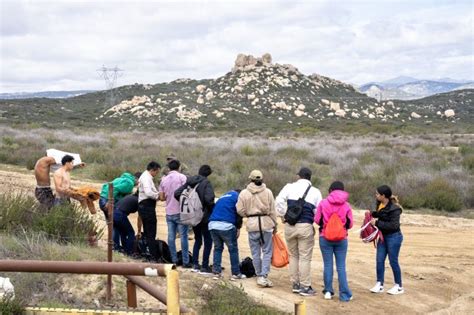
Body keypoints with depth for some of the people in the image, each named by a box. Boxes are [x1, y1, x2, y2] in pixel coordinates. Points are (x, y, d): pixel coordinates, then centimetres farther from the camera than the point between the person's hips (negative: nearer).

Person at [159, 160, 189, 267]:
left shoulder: (164, 180, 9)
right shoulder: (182, 177, -6)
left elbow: (162, 198, 10)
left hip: (169, 212, 4)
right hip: (180, 212, -4)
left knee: (171, 237, 7)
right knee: (183, 236, -1)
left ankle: (174, 260, 10)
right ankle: (185, 261, -1)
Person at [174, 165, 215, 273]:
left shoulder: (189, 182, 4)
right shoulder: (206, 183, -14)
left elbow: (177, 194, 2)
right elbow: (209, 199, -27)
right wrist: (213, 208, -9)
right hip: (204, 217, -6)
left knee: (197, 240, 21)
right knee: (208, 241, 5)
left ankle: (195, 264, 21)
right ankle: (204, 267, 5)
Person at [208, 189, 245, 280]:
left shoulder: (223, 197, 30)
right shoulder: (237, 196, 12)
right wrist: (238, 228, 3)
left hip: (212, 224, 6)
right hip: (226, 225, -6)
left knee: (217, 248, 18)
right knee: (233, 249, 6)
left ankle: (216, 272, 14)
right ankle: (236, 274, 10)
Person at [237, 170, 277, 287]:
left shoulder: (244, 193, -2)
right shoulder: (268, 192, -2)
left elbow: (240, 210, -2)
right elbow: (272, 210, 1)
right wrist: (275, 224, 11)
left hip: (252, 224, 1)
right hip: (266, 223, -1)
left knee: (256, 252, 10)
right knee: (267, 251, 4)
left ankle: (259, 276, 17)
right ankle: (264, 276, -5)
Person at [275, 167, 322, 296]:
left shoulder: (289, 187, 5)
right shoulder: (315, 191, 5)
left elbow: (279, 201, -4)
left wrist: (284, 215, 5)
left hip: (289, 226, 2)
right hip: (305, 226, -2)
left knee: (293, 255, 14)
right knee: (305, 257, 1)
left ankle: (295, 284, 19)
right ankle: (305, 287, 2)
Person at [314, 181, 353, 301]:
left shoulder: (323, 203, -7)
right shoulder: (346, 205, -5)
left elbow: (317, 220, -2)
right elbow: (350, 224, -2)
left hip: (325, 238, 0)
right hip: (341, 239, 0)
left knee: (328, 265, 10)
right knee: (341, 266, 5)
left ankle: (328, 291, 13)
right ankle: (344, 294, 5)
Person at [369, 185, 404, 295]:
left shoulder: (394, 208, -22)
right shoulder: (380, 204, 1)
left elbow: (393, 225, -26)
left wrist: (377, 223, -24)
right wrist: (373, 214, 0)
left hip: (394, 237, -8)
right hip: (383, 236, 8)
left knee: (393, 261, 1)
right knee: (379, 260, 6)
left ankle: (399, 286, 15)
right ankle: (379, 284, 15)